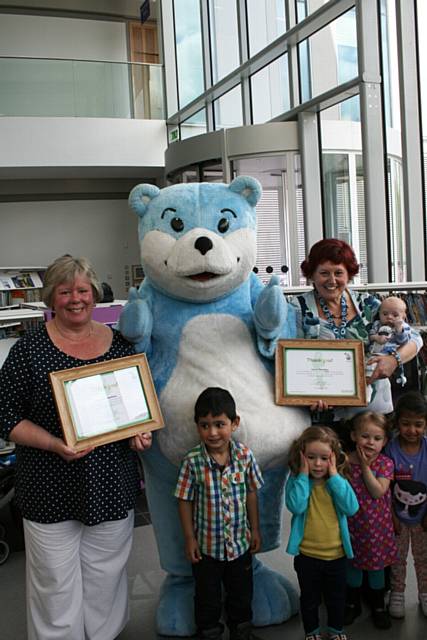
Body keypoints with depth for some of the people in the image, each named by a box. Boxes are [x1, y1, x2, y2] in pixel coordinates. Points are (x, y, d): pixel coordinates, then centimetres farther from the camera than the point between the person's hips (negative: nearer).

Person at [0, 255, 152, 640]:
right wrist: (55, 444, -20)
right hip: (51, 492, -2)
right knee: (57, 591, 10)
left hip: (112, 489, 3)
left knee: (106, 585, 18)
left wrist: (142, 431, -7)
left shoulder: (120, 343, 2)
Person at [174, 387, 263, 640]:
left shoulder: (245, 455, -15)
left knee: (242, 593, 23)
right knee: (208, 596, 18)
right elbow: (185, 500, -9)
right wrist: (190, 538, -6)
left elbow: (251, 493, -2)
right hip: (207, 544, -2)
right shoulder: (192, 461, -20)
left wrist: (255, 530, 3)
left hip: (240, 541, 2)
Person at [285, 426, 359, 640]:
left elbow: (351, 508, -23)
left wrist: (334, 476, -24)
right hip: (307, 555, -2)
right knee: (309, 598, 19)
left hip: (336, 554, 2)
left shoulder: (339, 480, -8)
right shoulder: (296, 481, -13)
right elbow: (296, 506, -31)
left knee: (336, 597, 22)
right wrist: (304, 475, -27)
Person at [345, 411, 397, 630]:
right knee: (353, 563, 17)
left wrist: (365, 466, -22)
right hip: (351, 523, 1)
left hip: (376, 525, 0)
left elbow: (378, 492, -22)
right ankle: (353, 603, 38)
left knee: (376, 566, 15)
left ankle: (378, 606, 37)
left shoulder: (385, 463, -10)